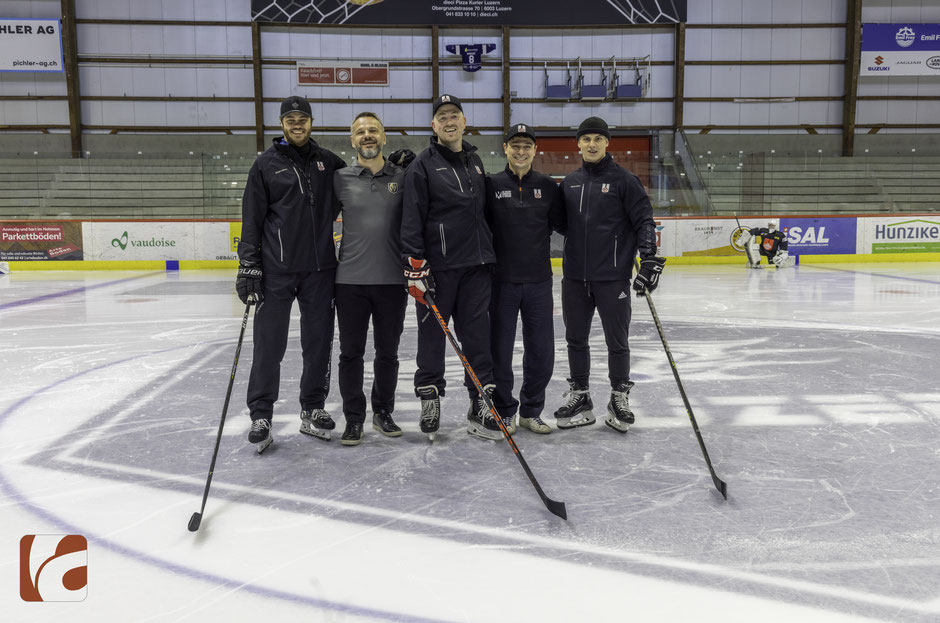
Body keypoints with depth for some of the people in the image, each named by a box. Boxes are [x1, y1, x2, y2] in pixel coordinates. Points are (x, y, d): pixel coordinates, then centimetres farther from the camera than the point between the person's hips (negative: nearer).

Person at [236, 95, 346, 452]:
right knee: (269, 343, -1)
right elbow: (252, 219, 1)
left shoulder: (328, 162, 11)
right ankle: (260, 415, 10)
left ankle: (312, 410, 22)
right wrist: (248, 266, -6)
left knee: (319, 342, 8)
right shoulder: (266, 164, 3)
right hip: (276, 269, -3)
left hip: (320, 269, 3)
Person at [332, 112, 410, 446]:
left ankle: (383, 412, 28)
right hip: (350, 280, 0)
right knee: (351, 353, 5)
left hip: (392, 280, 1)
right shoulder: (340, 179, 4)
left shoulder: (403, 177, 5)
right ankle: (354, 418, 18)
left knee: (388, 352, 11)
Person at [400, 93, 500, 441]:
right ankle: (429, 399, 19)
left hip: (476, 266, 5)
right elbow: (411, 219, -9)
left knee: (478, 334, 4)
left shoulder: (475, 161, 15)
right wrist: (415, 266, -16)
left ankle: (481, 407, 11)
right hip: (436, 266, -5)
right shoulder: (423, 165, -3)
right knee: (432, 334, 4)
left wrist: (489, 252, 22)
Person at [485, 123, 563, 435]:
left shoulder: (548, 186, 7)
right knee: (500, 349, 5)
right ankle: (504, 411, 21)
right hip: (502, 281, -2)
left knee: (541, 350, 7)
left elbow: (562, 223, 9)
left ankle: (531, 411, 24)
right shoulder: (491, 184, 1)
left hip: (539, 281, 2)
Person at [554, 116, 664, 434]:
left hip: (612, 276, -4)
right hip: (574, 276, 5)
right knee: (576, 339, 11)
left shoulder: (624, 180, -4)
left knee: (617, 340, 5)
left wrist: (650, 261, -14)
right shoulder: (569, 182, 10)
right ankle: (580, 398, 24)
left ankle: (619, 398, 21)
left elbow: (644, 221, -6)